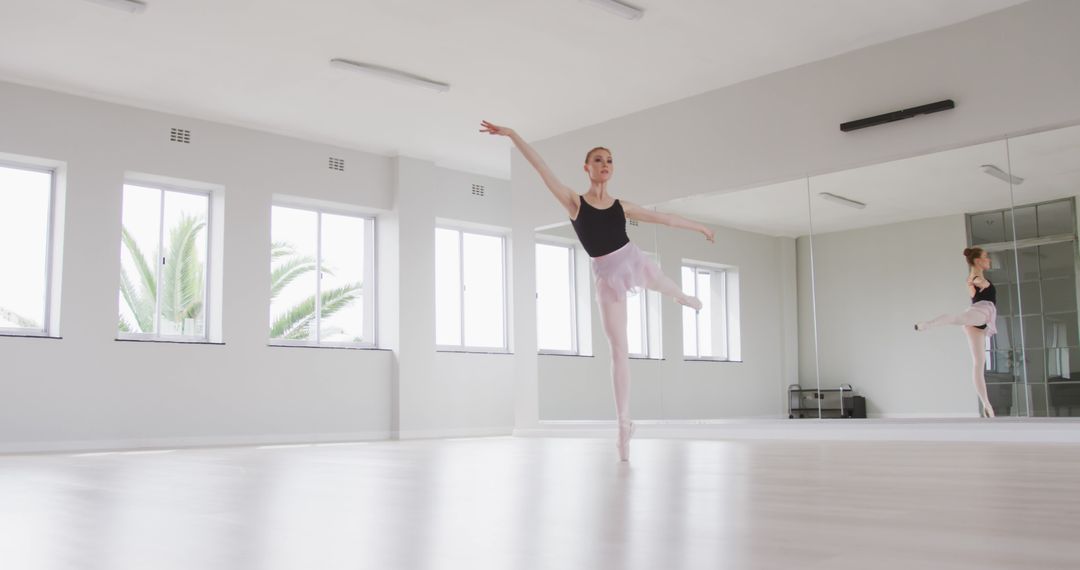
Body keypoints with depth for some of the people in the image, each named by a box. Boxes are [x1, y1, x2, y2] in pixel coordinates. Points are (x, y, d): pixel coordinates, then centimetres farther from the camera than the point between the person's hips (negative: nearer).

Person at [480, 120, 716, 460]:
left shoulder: (621, 206, 4)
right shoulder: (574, 202, -5)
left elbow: (663, 218, 16)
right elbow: (541, 168, -14)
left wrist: (697, 227, 23)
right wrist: (513, 135, -21)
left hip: (634, 262, 4)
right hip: (606, 278, -3)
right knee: (619, 352, -2)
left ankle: (686, 299, 75)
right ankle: (624, 425, 4)